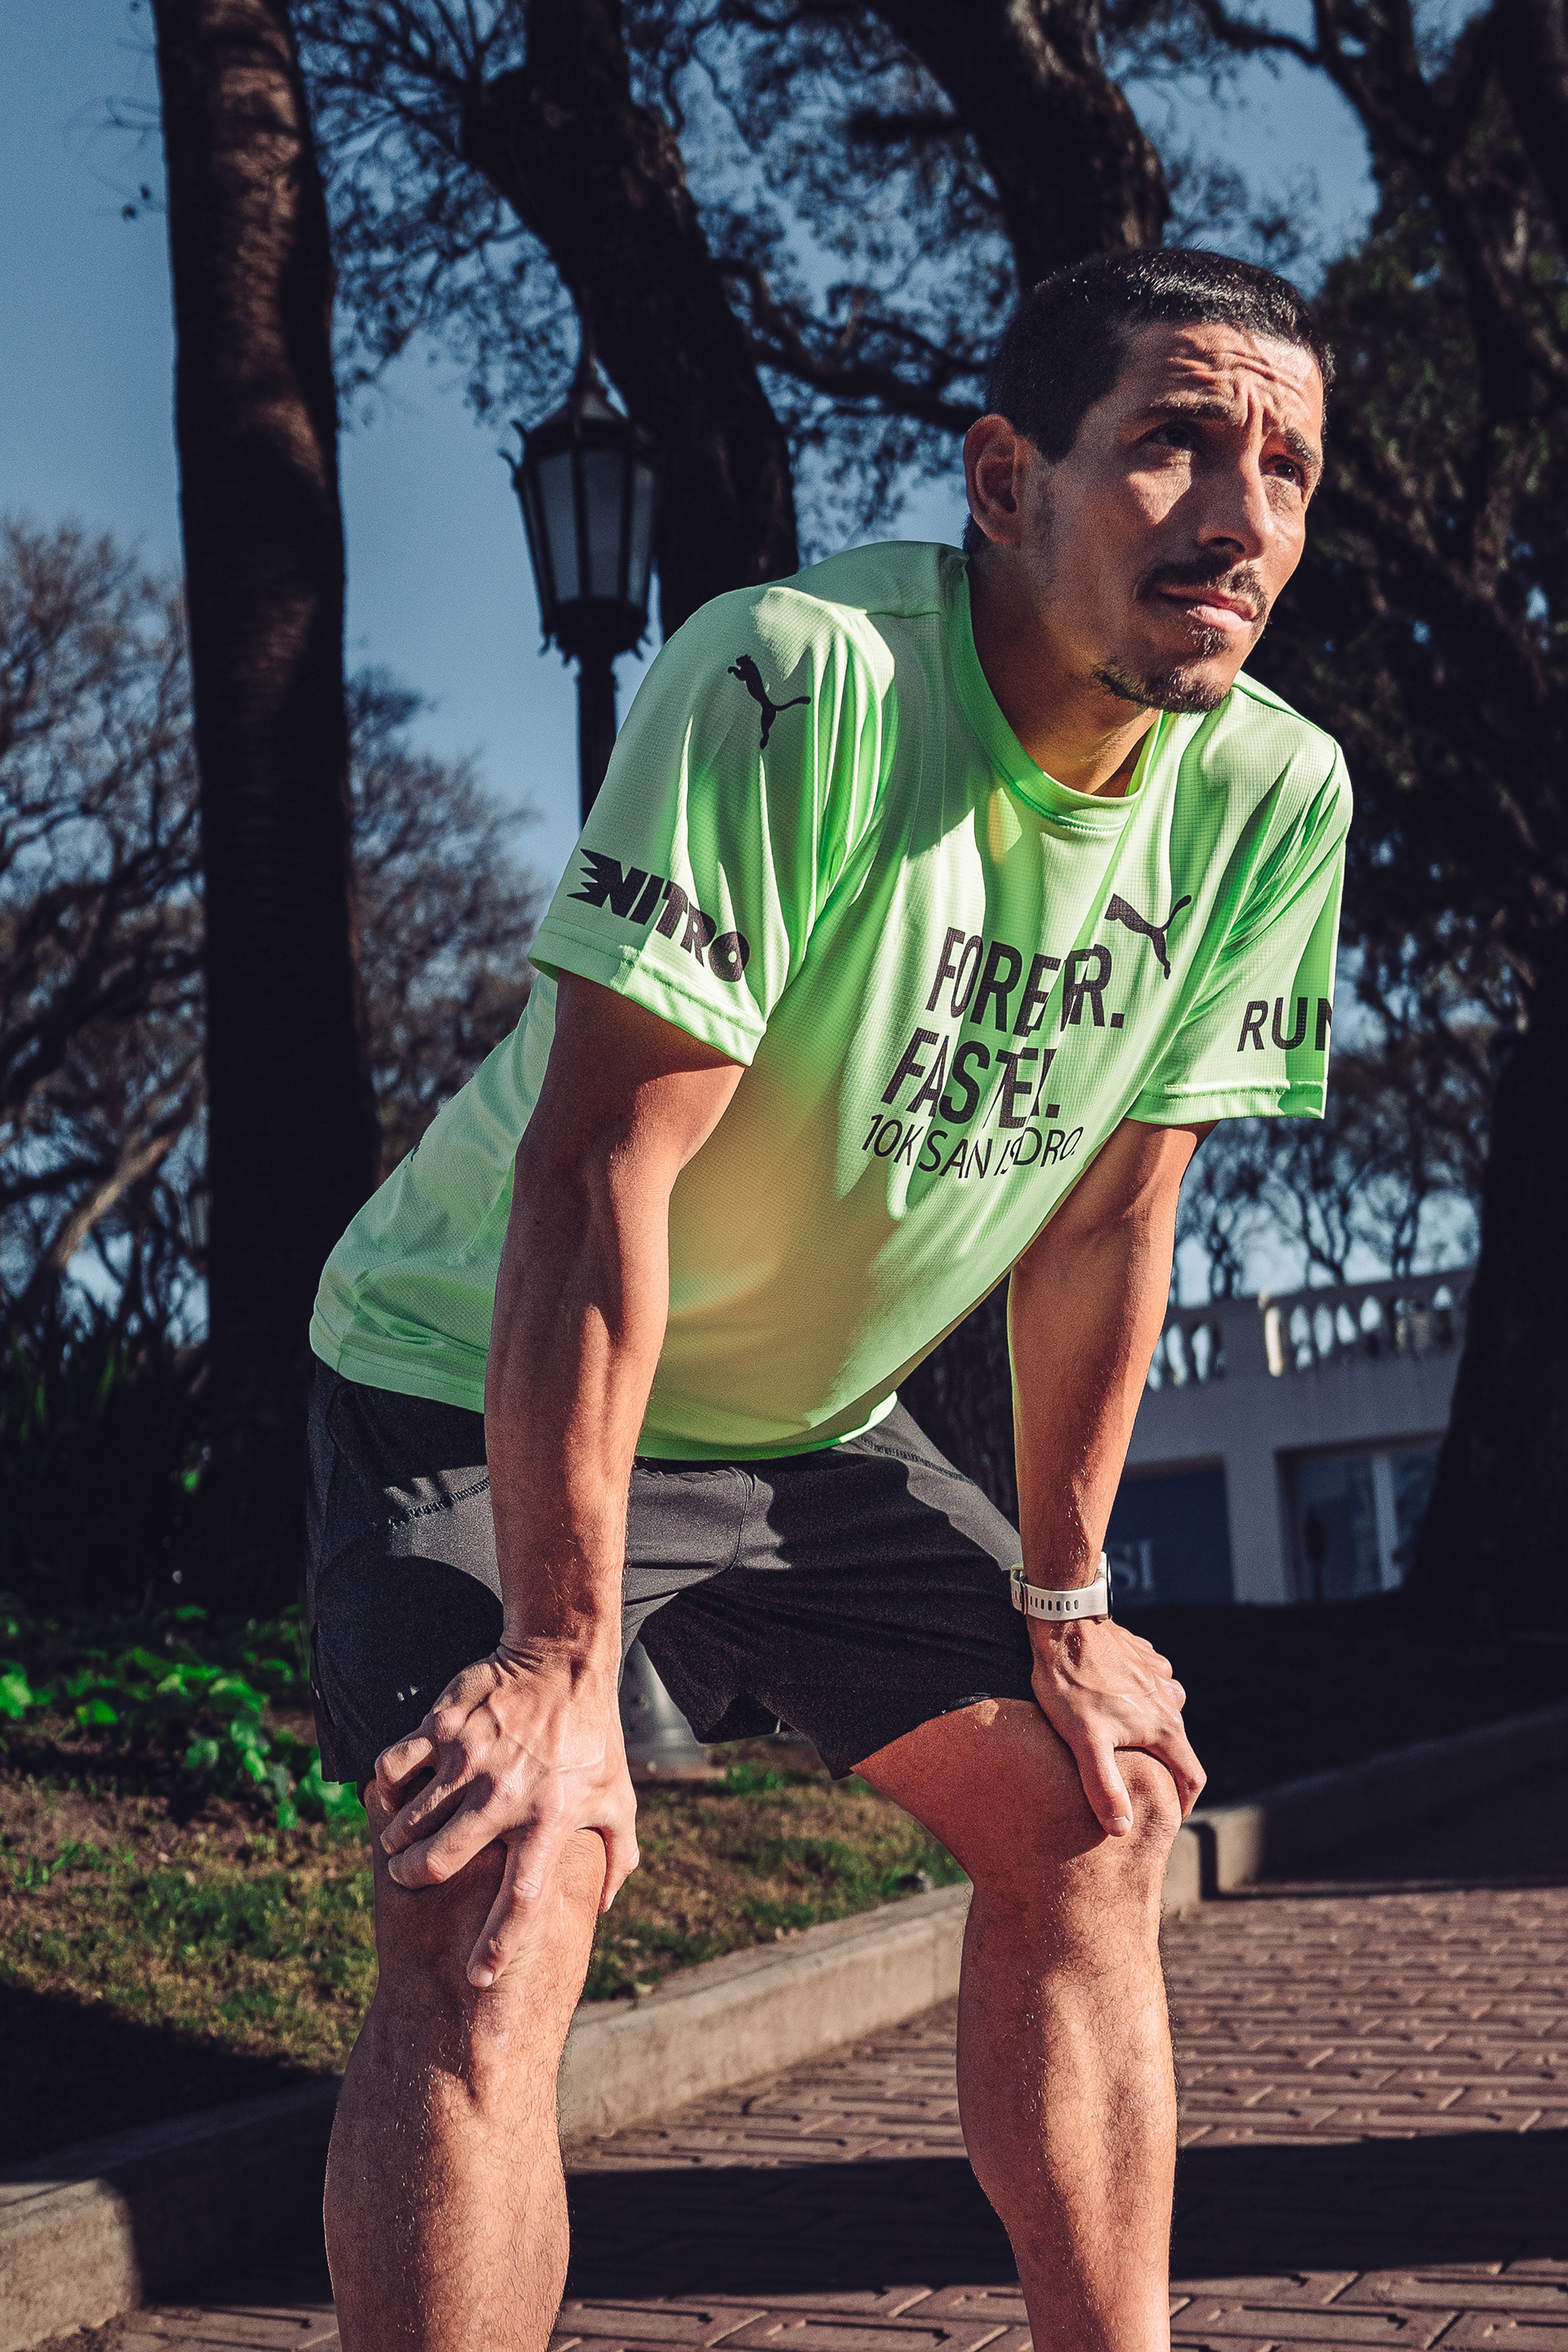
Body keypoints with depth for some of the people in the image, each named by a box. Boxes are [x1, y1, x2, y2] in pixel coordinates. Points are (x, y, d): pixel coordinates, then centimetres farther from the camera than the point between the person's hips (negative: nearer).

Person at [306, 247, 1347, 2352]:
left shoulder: (1275, 797, -12)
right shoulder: (795, 680, -31)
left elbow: (1107, 1211, -2)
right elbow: (600, 1168, -32)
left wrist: (1062, 1606, 2)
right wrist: (563, 1659, -33)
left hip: (817, 1431, 6)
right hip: (487, 1394, -6)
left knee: (1089, 1816, 5)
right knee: (497, 1914, -21)